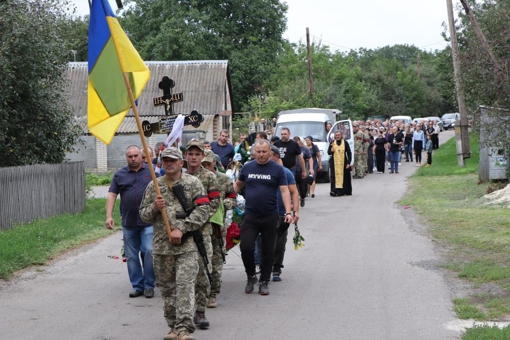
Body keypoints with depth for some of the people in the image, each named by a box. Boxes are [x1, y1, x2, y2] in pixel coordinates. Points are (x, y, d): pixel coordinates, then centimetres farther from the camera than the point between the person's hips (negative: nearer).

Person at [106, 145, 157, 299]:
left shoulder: (152, 171, 3)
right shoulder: (119, 174, 8)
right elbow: (112, 195, 6)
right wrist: (109, 216, -5)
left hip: (148, 221, -3)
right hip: (128, 222, 3)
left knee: (149, 252, -9)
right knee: (131, 256, 7)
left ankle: (149, 285, 3)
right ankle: (137, 286, 16)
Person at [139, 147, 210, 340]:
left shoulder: (193, 183, 2)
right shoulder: (154, 186, 12)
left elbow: (202, 210, -7)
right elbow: (143, 215, 14)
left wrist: (181, 228, -14)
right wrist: (154, 207, -8)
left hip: (187, 245, -4)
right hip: (161, 246, 4)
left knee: (185, 285, -13)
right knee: (167, 288, 9)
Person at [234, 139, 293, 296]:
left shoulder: (277, 169, -1)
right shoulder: (247, 167, 6)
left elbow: (284, 191, -3)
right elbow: (238, 185, 18)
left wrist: (288, 212, -13)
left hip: (270, 217, -1)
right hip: (250, 216, 1)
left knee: (268, 251, 6)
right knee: (246, 247, -9)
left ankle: (264, 281, 18)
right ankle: (251, 276, 14)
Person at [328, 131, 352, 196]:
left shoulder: (345, 143, 2)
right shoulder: (332, 143, 6)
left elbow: (349, 153, 2)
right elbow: (328, 152, 10)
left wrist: (348, 163, -5)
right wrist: (331, 150, -14)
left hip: (343, 163, 0)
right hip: (334, 163, 1)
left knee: (345, 177, 3)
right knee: (335, 176, -6)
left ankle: (346, 191, 13)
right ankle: (335, 190, -8)